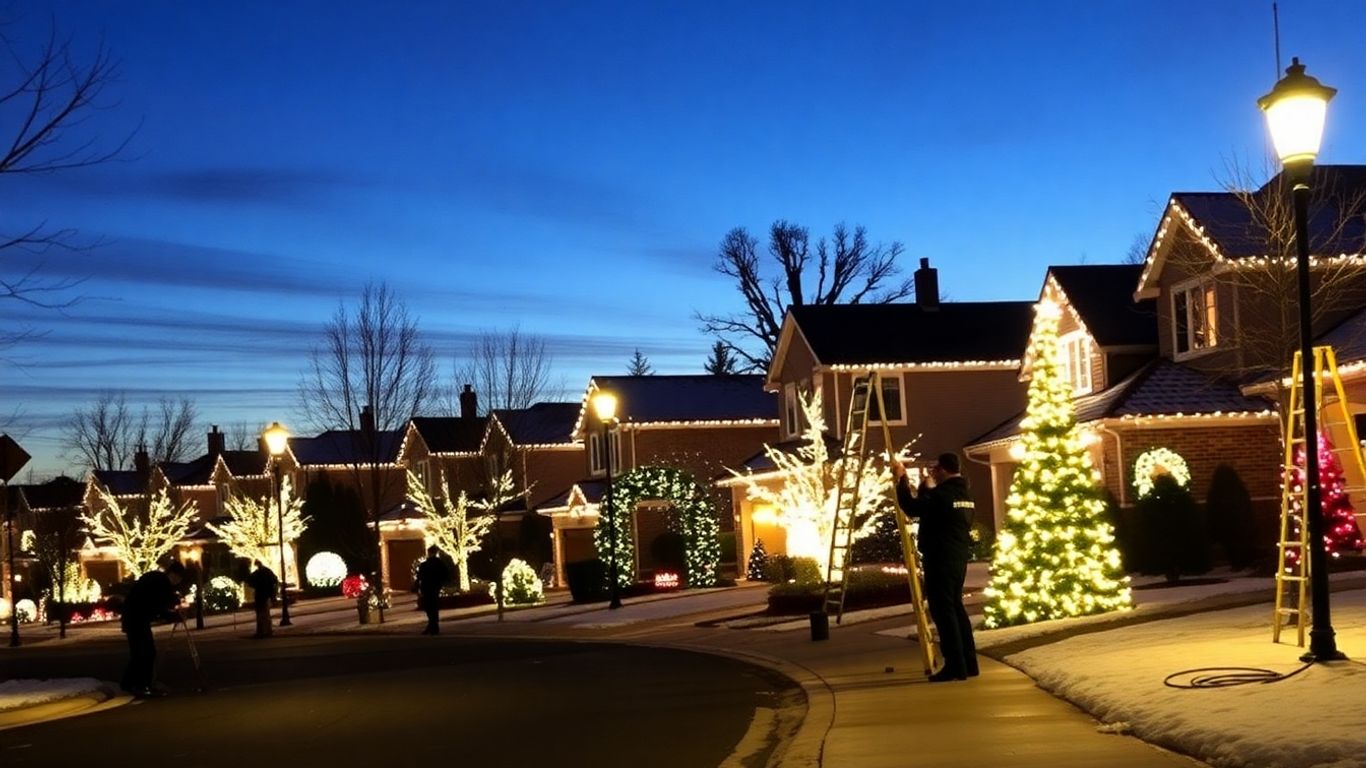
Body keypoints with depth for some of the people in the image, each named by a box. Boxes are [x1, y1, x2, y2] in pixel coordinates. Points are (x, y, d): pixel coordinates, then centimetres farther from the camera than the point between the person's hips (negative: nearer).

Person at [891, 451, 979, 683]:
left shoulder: (941, 494, -17)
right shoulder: (964, 493, 13)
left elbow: (912, 507, -14)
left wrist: (901, 480, -5)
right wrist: (926, 484, 24)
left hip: (940, 561, -9)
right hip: (958, 559, 9)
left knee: (943, 611, -6)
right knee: (955, 607, 16)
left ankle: (955, 666, -8)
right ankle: (968, 663, 17)